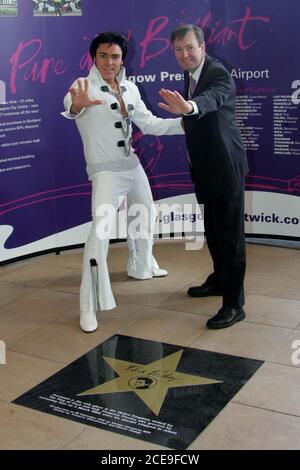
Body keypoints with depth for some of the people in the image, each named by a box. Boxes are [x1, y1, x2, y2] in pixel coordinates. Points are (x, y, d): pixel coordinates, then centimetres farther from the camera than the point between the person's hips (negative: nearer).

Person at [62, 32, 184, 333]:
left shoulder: (130, 89, 5)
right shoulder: (86, 85, -13)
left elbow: (150, 124, 12)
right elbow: (71, 101, -36)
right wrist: (77, 105, -61)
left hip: (133, 167, 7)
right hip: (105, 172, -7)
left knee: (145, 216, 23)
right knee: (100, 232, -22)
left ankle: (141, 266, 51)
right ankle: (89, 306, -14)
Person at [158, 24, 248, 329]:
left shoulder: (219, 74, -19)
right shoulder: (190, 75, 9)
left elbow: (212, 98, -44)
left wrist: (188, 107, -62)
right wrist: (183, 117, 2)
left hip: (225, 167, -9)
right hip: (207, 168, 9)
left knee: (230, 233, -6)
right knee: (212, 229, 20)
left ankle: (234, 304, 0)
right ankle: (220, 280, 38)